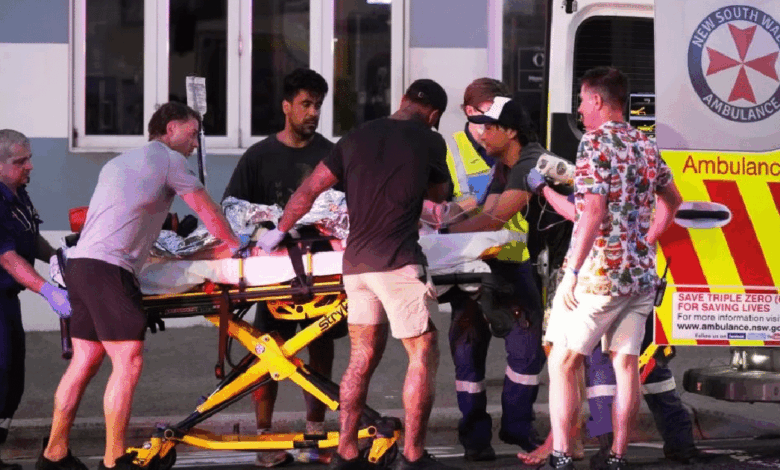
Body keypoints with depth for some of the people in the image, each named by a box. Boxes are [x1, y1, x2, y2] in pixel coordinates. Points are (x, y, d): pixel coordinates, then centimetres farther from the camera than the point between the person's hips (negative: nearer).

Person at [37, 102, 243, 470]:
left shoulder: (118, 163, 28)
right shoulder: (168, 159, 3)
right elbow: (205, 210, 7)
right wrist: (234, 244, 20)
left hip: (80, 261, 9)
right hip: (108, 267, -9)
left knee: (85, 360, 12)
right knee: (128, 361, -10)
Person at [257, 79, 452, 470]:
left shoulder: (356, 138, 12)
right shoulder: (429, 143, 1)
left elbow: (309, 190, 14)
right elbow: (439, 194, 19)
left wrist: (279, 231, 27)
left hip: (356, 261, 5)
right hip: (399, 262, -5)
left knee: (362, 357, 12)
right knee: (423, 354, 3)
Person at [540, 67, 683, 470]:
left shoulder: (596, 143, -11)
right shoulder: (646, 146, 12)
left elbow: (593, 212, -21)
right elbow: (672, 199, 26)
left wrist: (572, 272, -20)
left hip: (598, 271, -7)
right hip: (641, 273, 7)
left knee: (564, 361, 1)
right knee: (625, 363, 8)